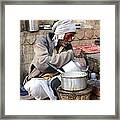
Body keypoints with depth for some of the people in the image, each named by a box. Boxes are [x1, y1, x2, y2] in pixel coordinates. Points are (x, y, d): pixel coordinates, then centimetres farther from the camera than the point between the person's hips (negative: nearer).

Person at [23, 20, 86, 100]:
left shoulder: (68, 46, 7)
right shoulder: (42, 41, -11)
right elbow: (43, 63, -27)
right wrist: (68, 55, -25)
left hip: (57, 79, 4)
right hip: (38, 79, -4)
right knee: (36, 86, -36)